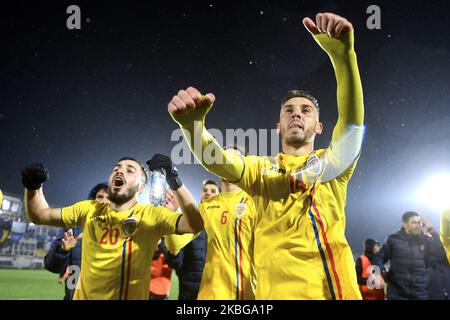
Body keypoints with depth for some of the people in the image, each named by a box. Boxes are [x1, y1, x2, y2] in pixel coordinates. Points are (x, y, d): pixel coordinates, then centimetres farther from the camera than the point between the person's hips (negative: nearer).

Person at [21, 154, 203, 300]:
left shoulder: (152, 215, -9)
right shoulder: (88, 209, 3)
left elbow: (195, 225, -22)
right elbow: (39, 216, 8)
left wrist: (174, 181, -32)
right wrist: (33, 186, -12)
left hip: (131, 296, -3)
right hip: (84, 296, 3)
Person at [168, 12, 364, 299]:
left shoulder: (334, 163, 9)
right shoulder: (261, 167, 10)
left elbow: (352, 123, -11)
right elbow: (216, 160, -9)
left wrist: (343, 54, -26)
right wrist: (192, 123, -31)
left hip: (338, 288, 1)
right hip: (278, 290, 0)